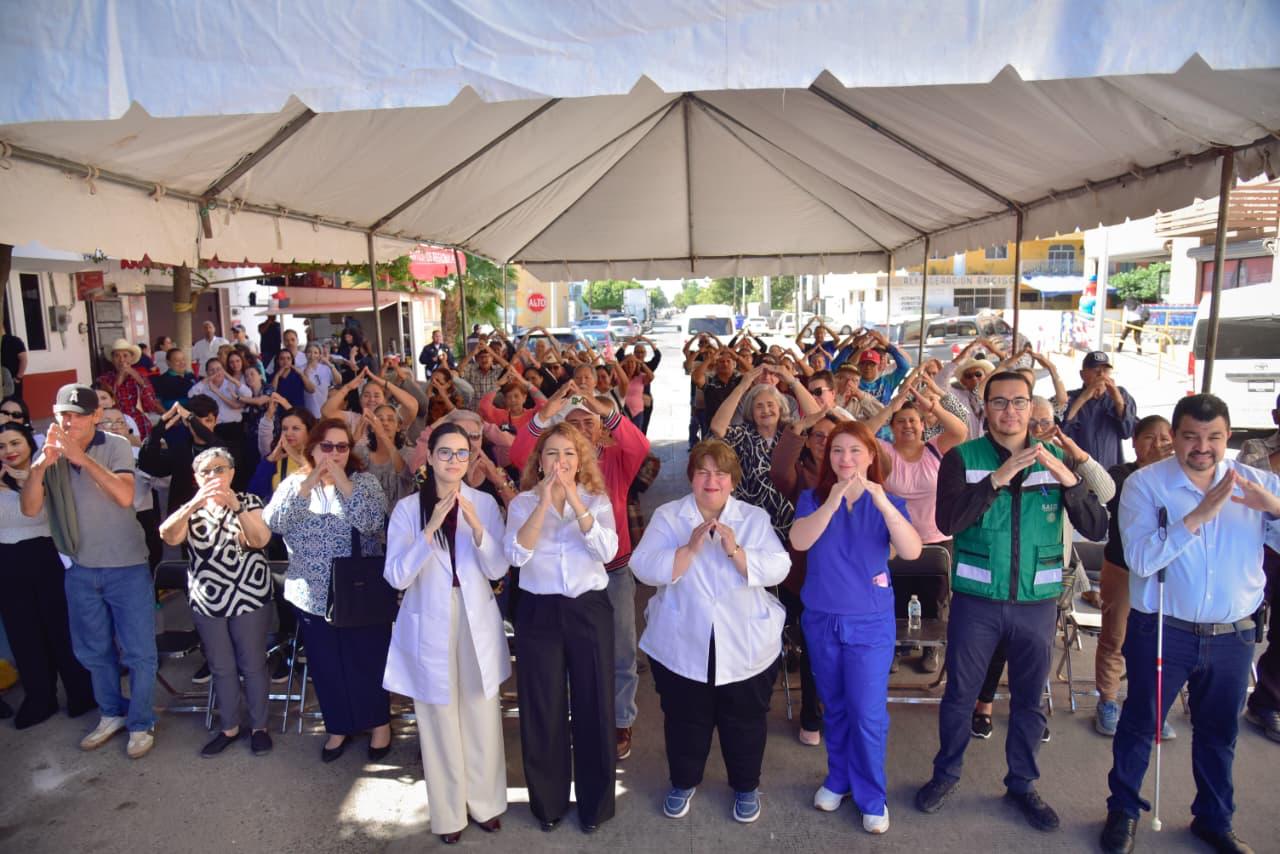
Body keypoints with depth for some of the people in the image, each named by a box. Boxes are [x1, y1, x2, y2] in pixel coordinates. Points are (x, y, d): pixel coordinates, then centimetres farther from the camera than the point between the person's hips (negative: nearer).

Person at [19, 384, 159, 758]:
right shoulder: (47, 454, -1)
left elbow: (125, 496, -26)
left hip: (126, 567, -4)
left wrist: (81, 458, -31)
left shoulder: (116, 446, -11)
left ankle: (141, 723, 20)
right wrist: (40, 465, -28)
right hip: (79, 570, 4)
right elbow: (30, 509, -12)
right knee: (93, 651, 18)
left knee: (138, 651, 3)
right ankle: (112, 713, 37)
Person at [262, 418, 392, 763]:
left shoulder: (365, 481, -4)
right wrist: (307, 485, -20)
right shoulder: (294, 483, 3)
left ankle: (380, 721, 30)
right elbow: (273, 522, -13)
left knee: (369, 661, 8)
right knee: (326, 665, 14)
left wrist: (342, 482, -22)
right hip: (313, 596, 3)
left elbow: (372, 521, -21)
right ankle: (339, 726, 34)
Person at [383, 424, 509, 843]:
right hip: (429, 624, -1)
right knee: (439, 721, 10)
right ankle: (448, 812, 29)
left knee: (482, 717, 10)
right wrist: (431, 528, -25)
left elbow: (498, 569, -7)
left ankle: (486, 802, 31)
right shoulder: (408, 508, -7)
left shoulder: (485, 503, -2)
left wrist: (476, 526, -22)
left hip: (477, 621, 2)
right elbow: (396, 576, -15)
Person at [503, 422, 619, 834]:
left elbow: (607, 551, -15)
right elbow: (516, 555, -16)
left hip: (589, 610, 0)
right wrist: (544, 503, -23)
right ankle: (548, 801, 30)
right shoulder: (523, 502, 0)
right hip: (539, 613, 0)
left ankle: (595, 802, 28)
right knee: (542, 709, 9)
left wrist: (575, 499, -21)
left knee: (594, 706, 7)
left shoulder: (597, 500, 2)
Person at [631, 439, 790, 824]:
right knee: (685, 720, 16)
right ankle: (683, 782, 40)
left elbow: (777, 569, -12)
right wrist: (691, 547, -27)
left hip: (746, 646, 1)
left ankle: (746, 786, 39)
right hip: (682, 645, 0)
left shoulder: (755, 518, -1)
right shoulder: (667, 516, -4)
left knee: (745, 721, 15)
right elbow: (645, 568, -15)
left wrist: (735, 550, -26)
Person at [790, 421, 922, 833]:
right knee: (834, 707, 16)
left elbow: (912, 551, -21)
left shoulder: (888, 502, -5)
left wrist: (883, 503, -35)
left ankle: (872, 796, 19)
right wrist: (832, 502, -35)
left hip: (871, 623, -1)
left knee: (868, 713, 0)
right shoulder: (813, 498, -3)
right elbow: (799, 541, -22)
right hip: (821, 620, 2)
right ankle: (838, 779, 34)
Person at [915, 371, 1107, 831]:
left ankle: (1022, 782, 37)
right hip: (976, 599, -2)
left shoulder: (1056, 458, 2)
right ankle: (946, 773, 33)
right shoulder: (962, 457, -7)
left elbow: (1096, 528, -5)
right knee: (959, 694, 12)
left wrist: (1069, 480, -21)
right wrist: (998, 478, -27)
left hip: (1038, 601, 2)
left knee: (1029, 700, 17)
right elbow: (947, 522, -20)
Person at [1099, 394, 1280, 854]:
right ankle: (1123, 810, 31)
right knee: (1139, 724, 11)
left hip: (1233, 636, 3)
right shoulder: (1145, 483, -10)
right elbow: (1141, 558, -21)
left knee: (1220, 731, 20)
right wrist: (1199, 515, -28)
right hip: (1162, 631, -3)